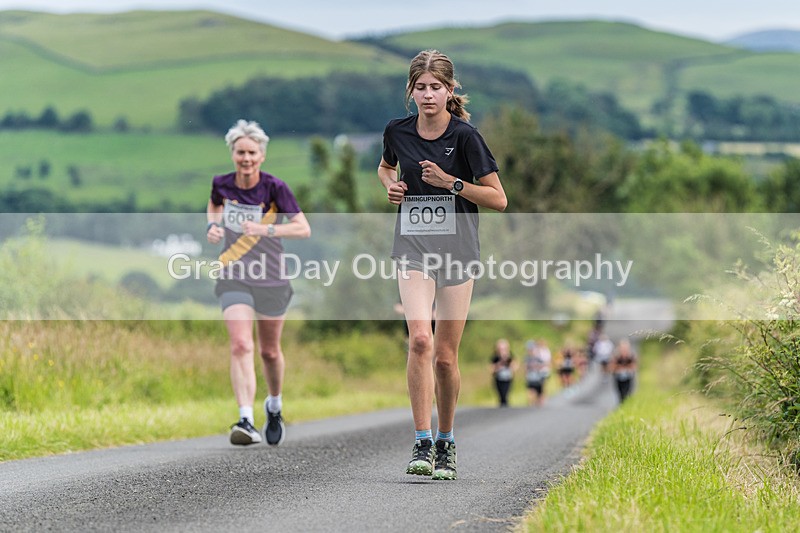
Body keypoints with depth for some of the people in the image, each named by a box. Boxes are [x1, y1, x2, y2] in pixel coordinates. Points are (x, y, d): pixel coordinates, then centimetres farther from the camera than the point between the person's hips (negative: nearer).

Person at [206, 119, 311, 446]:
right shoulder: (222, 184, -3)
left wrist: (266, 229, -29)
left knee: (269, 351, 14)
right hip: (234, 278, 1)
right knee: (241, 346, -18)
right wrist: (213, 226, 1)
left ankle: (274, 407, 42)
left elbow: (303, 229, -16)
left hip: (271, 280, -1)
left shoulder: (274, 188, -12)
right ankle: (246, 421, -26)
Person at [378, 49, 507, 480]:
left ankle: (445, 442, 23)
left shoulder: (464, 136, -7)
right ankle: (422, 442, -17)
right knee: (419, 339, -19)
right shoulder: (397, 132, 3)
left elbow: (498, 199, -5)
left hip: (457, 249, -1)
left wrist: (450, 182, -15)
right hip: (412, 247, 1)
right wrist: (391, 186, 4)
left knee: (445, 355, 3)